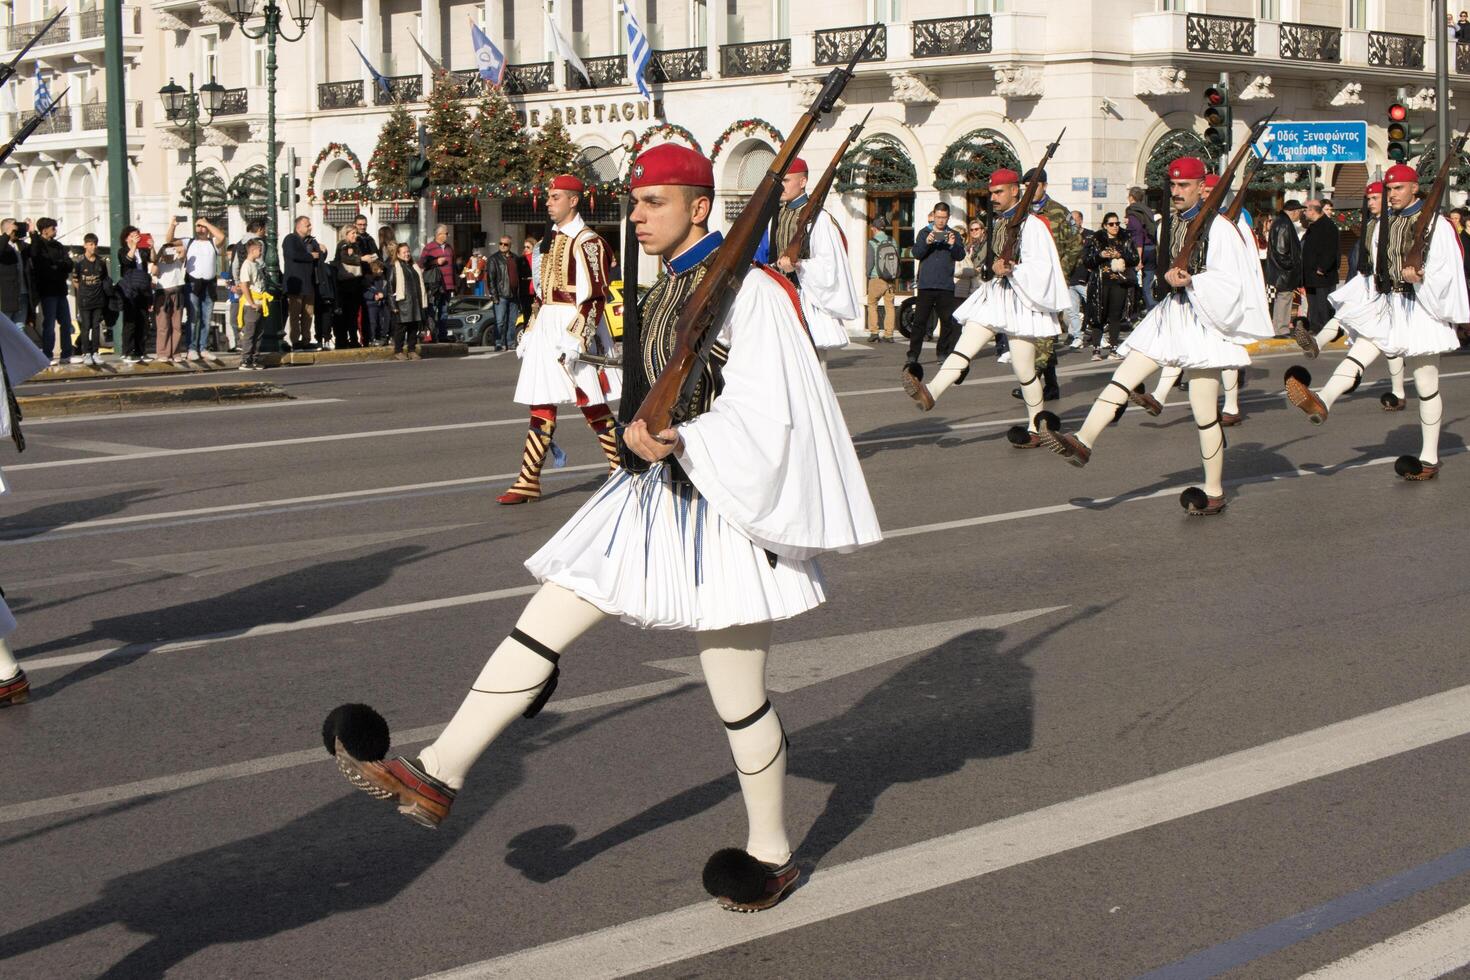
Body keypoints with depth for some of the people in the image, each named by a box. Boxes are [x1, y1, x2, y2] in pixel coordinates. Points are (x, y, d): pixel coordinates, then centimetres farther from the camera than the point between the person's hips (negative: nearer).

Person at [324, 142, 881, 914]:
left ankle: (771, 856, 23)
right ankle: (438, 776, 4)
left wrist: (679, 440, -29)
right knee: (540, 624, 1)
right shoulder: (667, 291, 11)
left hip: (718, 513, -8)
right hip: (653, 498, 8)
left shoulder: (747, 292, -17)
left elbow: (763, 414, -21)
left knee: (737, 698, 4)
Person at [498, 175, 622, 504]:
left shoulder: (588, 242, -12)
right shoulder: (553, 240, 16)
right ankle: (529, 483, 6)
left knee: (593, 405, -1)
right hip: (547, 328, 8)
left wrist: (575, 338, -24)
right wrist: (530, 333, 20)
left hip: (576, 327, -8)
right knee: (541, 406, 5)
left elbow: (595, 297, -17)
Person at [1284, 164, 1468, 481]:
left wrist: (1421, 277, -26)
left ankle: (1429, 458, 7)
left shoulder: (1435, 224, -9)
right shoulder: (1383, 223, 10)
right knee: (1357, 353, -18)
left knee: (1426, 384, 1)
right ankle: (1321, 403, -41)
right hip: (1387, 306, 6)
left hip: (1421, 310, -6)